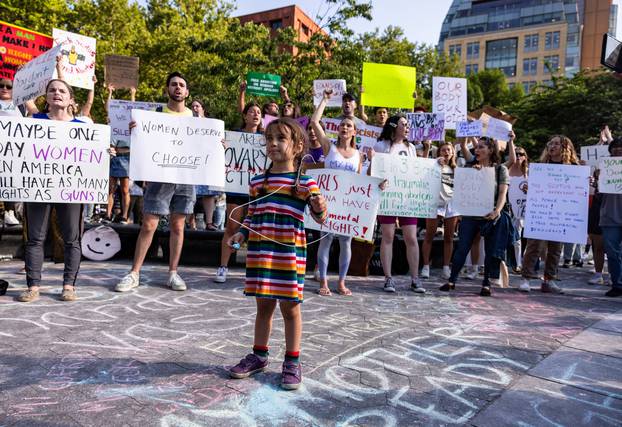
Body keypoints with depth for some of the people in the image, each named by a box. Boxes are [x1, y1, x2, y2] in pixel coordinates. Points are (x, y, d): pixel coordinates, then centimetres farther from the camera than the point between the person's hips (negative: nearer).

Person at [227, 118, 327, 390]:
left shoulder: (305, 182, -3)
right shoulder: (257, 181, 9)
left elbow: (320, 218, -5)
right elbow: (252, 215, 16)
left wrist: (320, 207, -25)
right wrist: (241, 234, 1)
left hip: (290, 252, -3)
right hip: (259, 250, 4)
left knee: (290, 307, 6)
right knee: (263, 305, 14)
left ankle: (292, 362, 21)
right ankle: (259, 356, 30)